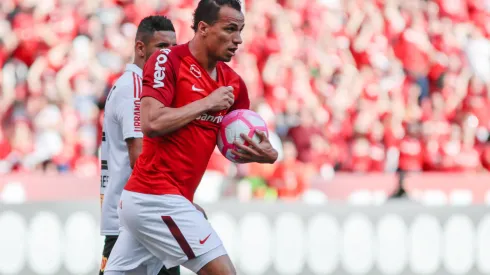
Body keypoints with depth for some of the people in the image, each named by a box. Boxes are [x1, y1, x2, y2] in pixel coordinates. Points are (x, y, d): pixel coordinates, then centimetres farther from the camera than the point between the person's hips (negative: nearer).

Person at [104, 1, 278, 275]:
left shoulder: (232, 82, 10)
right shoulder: (168, 61, -10)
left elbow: (238, 146, 15)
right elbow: (151, 122, -22)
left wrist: (266, 154, -7)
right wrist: (206, 103, -14)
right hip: (157, 198, -8)